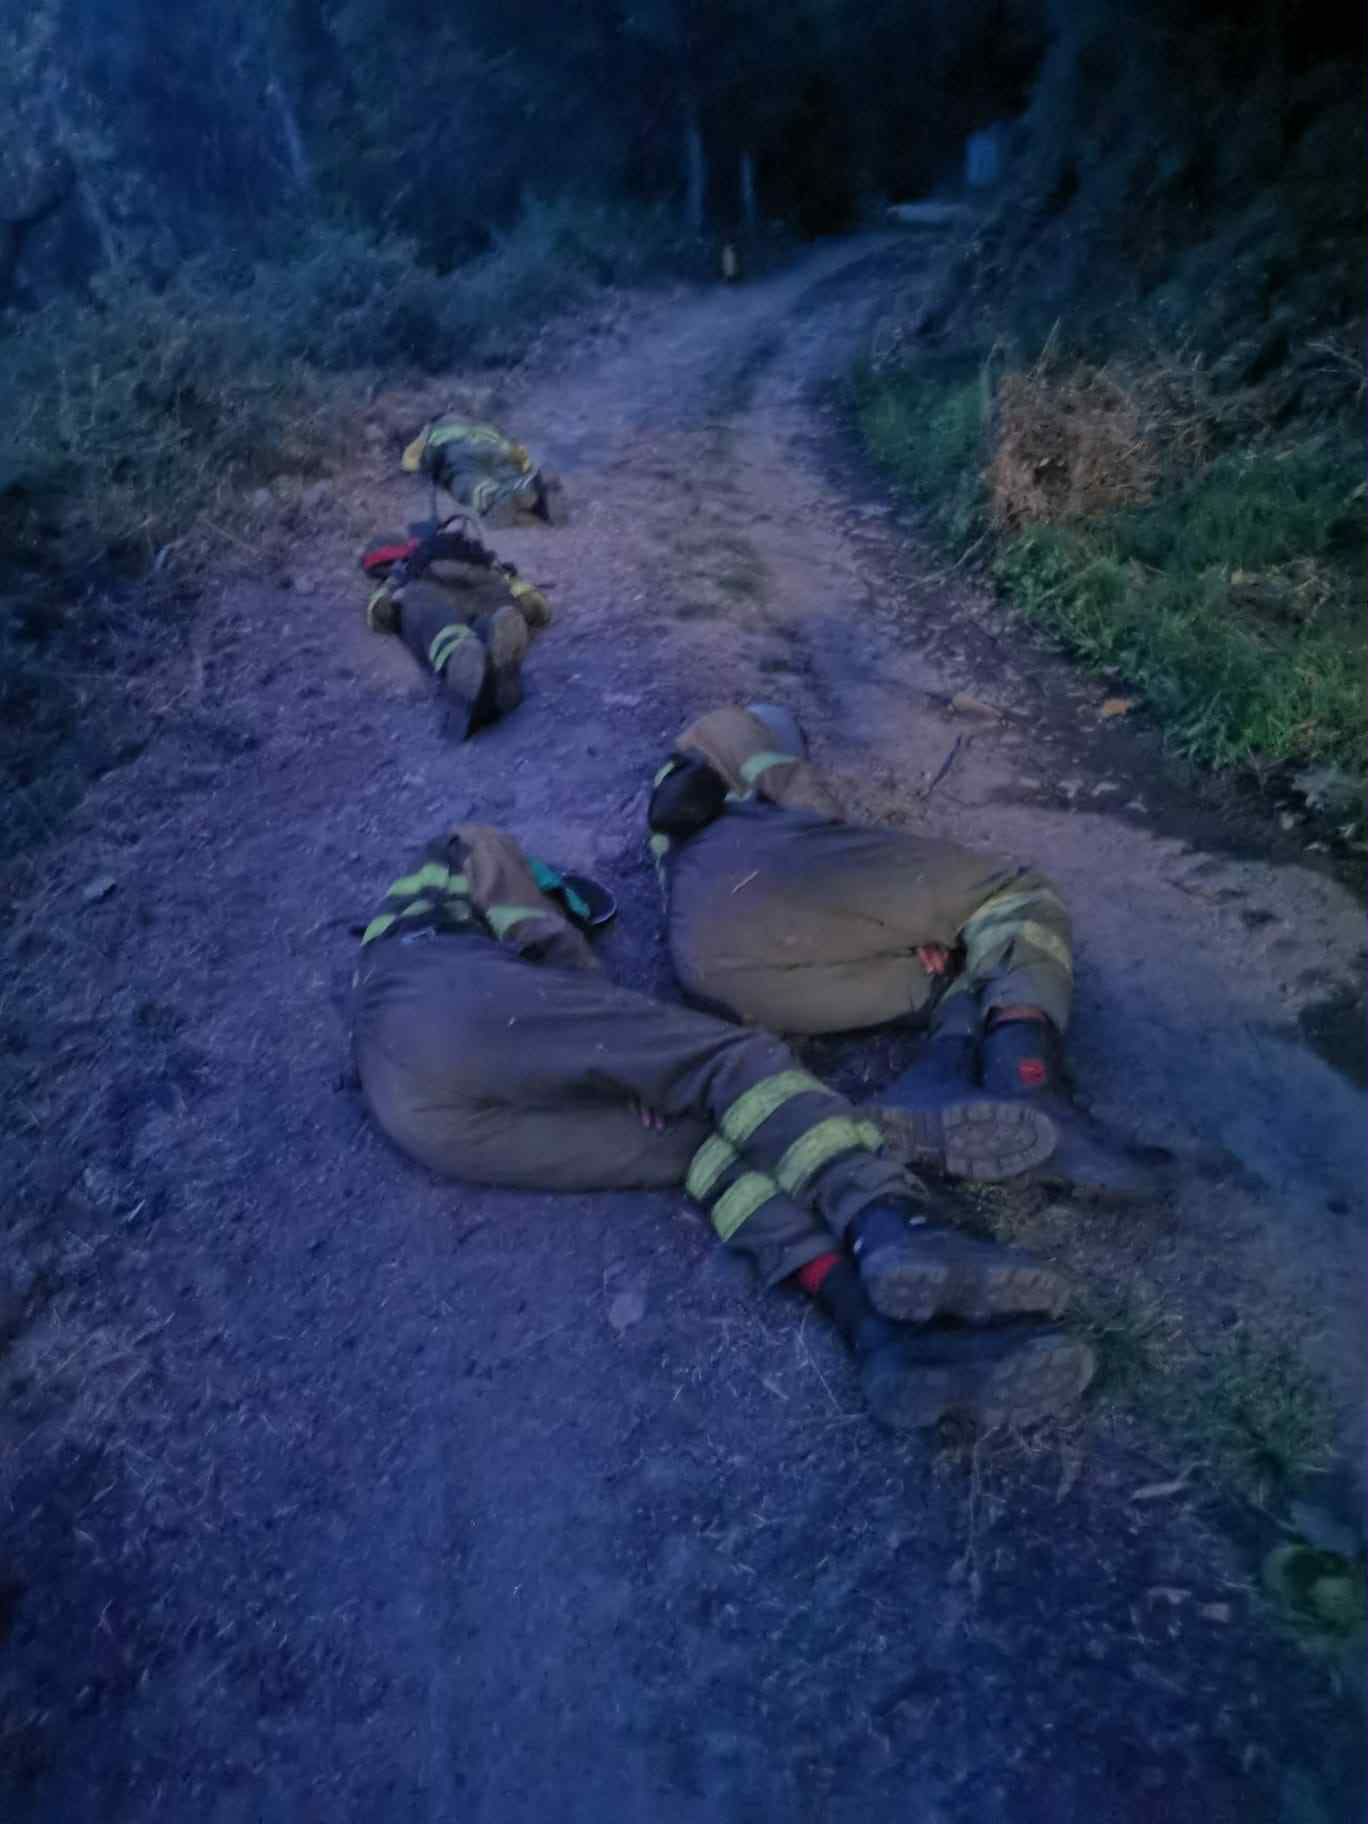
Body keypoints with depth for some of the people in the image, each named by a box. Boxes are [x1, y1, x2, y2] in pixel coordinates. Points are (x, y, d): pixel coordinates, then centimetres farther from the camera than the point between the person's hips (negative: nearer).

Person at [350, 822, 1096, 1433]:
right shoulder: (469, 857, 33)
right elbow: (542, 943, 15)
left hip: (426, 1118, 6)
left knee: (706, 1138, -2)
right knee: (736, 1061, -10)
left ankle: (884, 1330, -26)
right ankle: (898, 1230, -36)